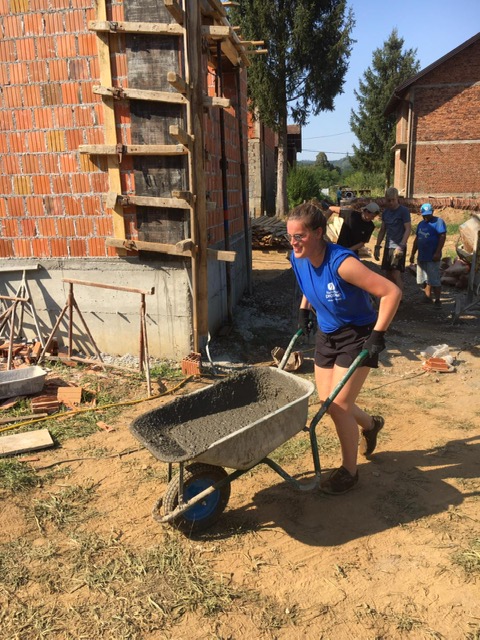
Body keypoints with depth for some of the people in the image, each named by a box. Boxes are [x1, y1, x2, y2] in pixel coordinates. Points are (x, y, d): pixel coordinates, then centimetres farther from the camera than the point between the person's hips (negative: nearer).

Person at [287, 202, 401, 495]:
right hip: (327, 333, 7)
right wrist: (304, 308, 8)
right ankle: (370, 424, 44)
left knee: (339, 405, -6)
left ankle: (349, 471, 18)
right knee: (327, 400, 12)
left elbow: (392, 292, -28)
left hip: (357, 335, -7)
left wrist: (378, 335, -26)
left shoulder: (342, 263, -31)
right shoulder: (298, 258, -10)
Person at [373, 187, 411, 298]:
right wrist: (377, 246, 10)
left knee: (396, 274, -12)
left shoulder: (403, 211, -7)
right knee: (388, 275, 9)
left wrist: (401, 246, -20)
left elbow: (408, 229, -11)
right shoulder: (386, 212, 12)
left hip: (398, 247, -6)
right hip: (388, 247, 7)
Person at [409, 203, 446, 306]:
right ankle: (428, 298, 22)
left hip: (432, 258, -8)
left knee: (434, 281, -6)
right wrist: (412, 254, 17)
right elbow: (416, 240, 21)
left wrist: (437, 253, -21)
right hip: (422, 257, 8)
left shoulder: (438, 222, -5)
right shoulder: (421, 224, 17)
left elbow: (442, 237, -14)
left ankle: (437, 300, 2)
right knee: (424, 280, 12)